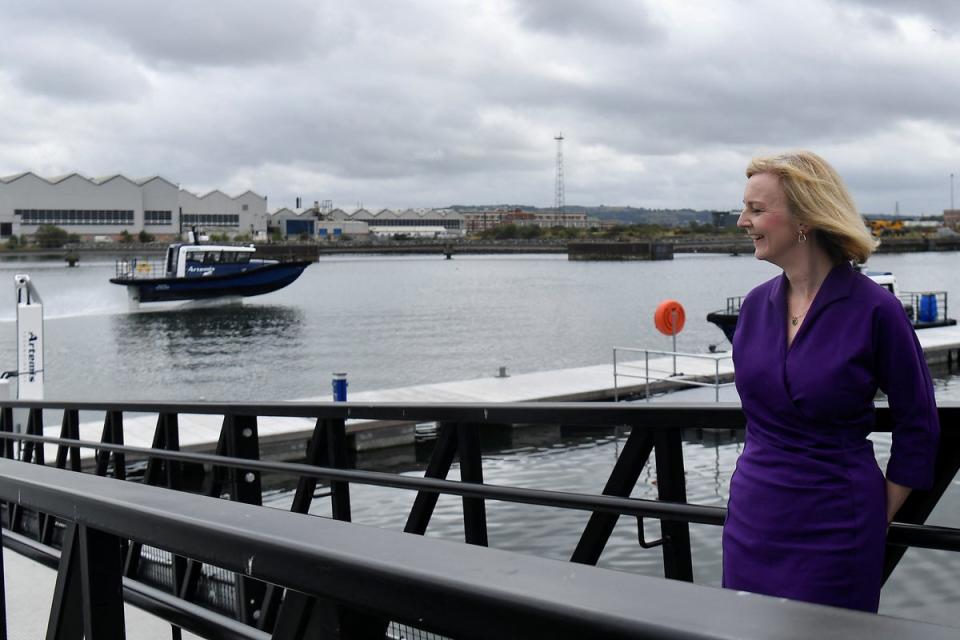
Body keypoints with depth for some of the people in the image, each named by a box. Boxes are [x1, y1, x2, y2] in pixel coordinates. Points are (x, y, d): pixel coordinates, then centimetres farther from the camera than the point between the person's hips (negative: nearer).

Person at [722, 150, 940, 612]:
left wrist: (876, 519, -2)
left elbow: (918, 427, -4)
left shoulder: (874, 309, -13)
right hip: (751, 521, 5)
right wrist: (764, 477, 15)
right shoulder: (756, 305, 2)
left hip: (833, 528, -5)